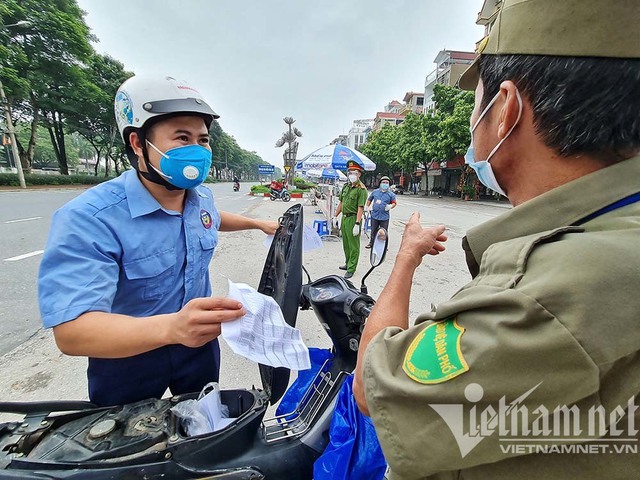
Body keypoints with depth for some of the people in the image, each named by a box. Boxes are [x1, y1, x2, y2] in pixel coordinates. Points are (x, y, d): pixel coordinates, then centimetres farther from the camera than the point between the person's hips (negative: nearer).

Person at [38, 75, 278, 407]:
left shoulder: (202, 195, -8)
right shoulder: (87, 220, -31)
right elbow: (70, 331, -38)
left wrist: (257, 223, 15)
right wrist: (171, 327, -54)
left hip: (199, 343, 6)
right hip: (125, 360, -5)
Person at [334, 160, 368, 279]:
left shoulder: (361, 189, -13)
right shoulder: (346, 186, 12)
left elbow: (360, 208, -20)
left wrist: (357, 224, -25)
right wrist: (335, 216, 19)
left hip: (353, 218, -8)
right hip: (344, 217, 8)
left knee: (353, 245, -1)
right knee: (346, 243, 19)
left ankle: (351, 269, 6)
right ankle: (348, 263, 34)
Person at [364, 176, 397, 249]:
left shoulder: (391, 194, 0)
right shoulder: (375, 192, 6)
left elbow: (394, 203, 3)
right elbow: (369, 199, 19)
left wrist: (391, 206, -18)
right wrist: (367, 206, 9)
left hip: (384, 217, -1)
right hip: (374, 215, 2)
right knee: (373, 231, 13)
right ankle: (371, 243, 30)